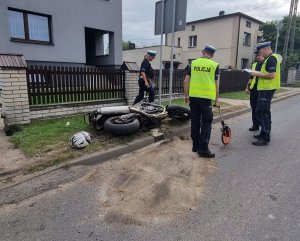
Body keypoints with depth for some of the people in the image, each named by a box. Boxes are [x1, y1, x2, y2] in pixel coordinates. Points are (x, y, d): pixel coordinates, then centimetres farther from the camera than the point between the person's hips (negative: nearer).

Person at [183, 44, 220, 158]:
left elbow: (186, 81, 4)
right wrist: (216, 100, 10)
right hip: (206, 97, -3)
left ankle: (195, 145, 22)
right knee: (206, 122, 4)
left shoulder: (193, 63, 6)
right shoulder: (214, 65, 1)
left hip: (193, 96, 3)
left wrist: (186, 95, 13)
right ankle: (203, 148, 3)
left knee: (195, 121, 12)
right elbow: (216, 85, 2)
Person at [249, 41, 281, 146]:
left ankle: (265, 138, -4)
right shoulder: (269, 59, 18)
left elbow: (272, 75, -24)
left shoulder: (271, 59, -14)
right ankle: (264, 133, 28)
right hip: (265, 89, 11)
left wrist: (258, 74, -14)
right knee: (261, 112, 17)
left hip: (266, 90, -11)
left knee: (263, 113, -9)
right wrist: (258, 74, 10)